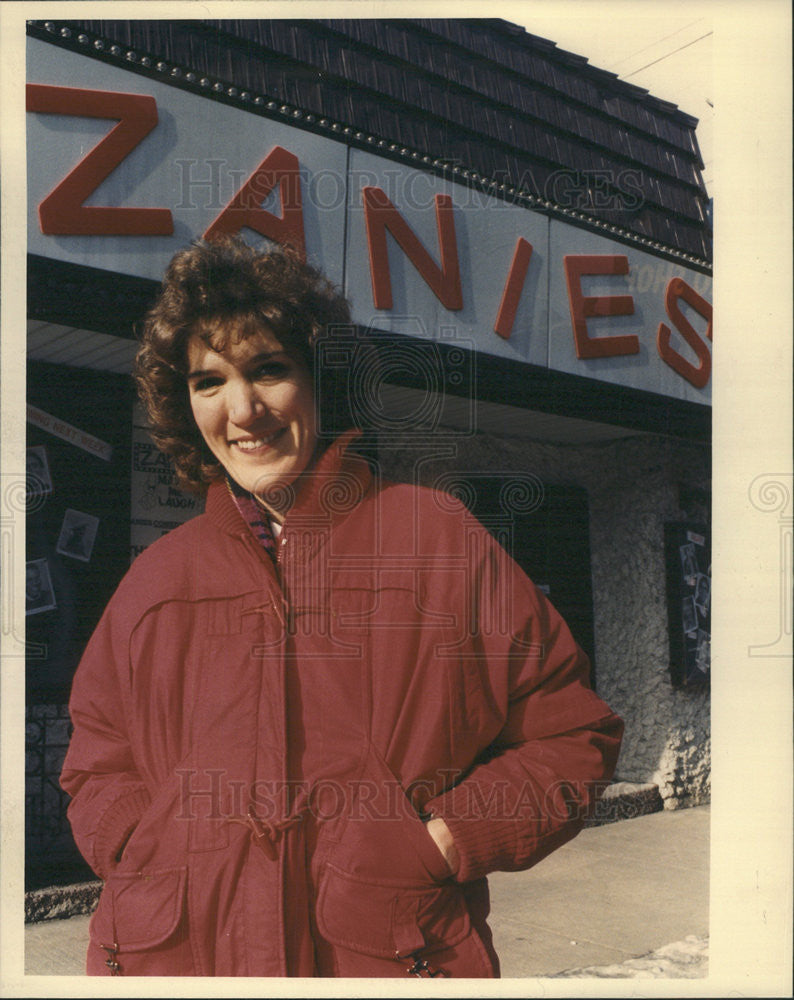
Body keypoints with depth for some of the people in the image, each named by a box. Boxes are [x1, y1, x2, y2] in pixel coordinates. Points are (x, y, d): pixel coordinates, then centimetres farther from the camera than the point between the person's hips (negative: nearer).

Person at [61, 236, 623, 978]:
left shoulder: (437, 538, -3)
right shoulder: (156, 579, 6)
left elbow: (572, 734, 0)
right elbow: (95, 766, 15)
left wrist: (450, 840, -11)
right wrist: (154, 850, -4)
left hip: (391, 953, -2)